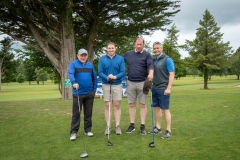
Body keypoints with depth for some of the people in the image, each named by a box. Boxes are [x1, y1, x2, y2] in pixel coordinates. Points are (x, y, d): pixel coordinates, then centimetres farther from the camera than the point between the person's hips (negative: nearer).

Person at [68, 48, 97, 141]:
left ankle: (88, 130, 23)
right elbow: (70, 74, -20)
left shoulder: (90, 65, 10)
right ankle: (73, 132, 9)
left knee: (88, 113, 11)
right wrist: (74, 82, -38)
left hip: (89, 93, 4)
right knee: (76, 113, 1)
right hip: (78, 93, -3)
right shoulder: (73, 64, -2)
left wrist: (94, 89, 7)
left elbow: (94, 78, 14)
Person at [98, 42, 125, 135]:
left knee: (117, 106, 3)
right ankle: (108, 126, 13)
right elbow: (100, 72, -3)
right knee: (107, 106, 5)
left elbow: (123, 72, -4)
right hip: (106, 85, 0)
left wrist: (115, 77, -22)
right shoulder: (102, 59, 3)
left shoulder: (120, 59, 2)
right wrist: (107, 77, -21)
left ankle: (117, 126, 11)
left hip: (117, 84, 0)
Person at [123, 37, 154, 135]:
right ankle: (132, 125, 18)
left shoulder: (147, 55, 1)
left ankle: (142, 126, 11)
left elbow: (150, 65, -14)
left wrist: (151, 73, -34)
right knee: (132, 105, 8)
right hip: (131, 83, 3)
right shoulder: (128, 54, 11)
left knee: (142, 105, 4)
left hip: (142, 83, -3)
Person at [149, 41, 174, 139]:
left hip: (163, 89, -7)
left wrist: (168, 88, -20)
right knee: (156, 108, 13)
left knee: (165, 109, -2)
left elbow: (171, 74, -14)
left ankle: (168, 131, 6)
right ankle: (158, 127, 25)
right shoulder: (154, 60, 12)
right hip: (155, 88, 7)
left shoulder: (167, 59, -9)